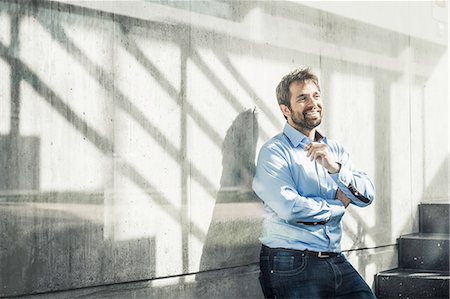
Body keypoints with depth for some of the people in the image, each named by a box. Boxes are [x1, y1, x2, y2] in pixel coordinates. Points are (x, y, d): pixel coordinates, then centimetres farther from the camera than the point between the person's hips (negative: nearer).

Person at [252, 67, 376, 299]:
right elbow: (290, 208, -18)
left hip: (336, 261, 6)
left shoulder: (335, 150, 15)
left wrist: (334, 167, -13)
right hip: (292, 264, -5)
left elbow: (367, 196, 4)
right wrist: (339, 205, -2)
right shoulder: (274, 151, -5)